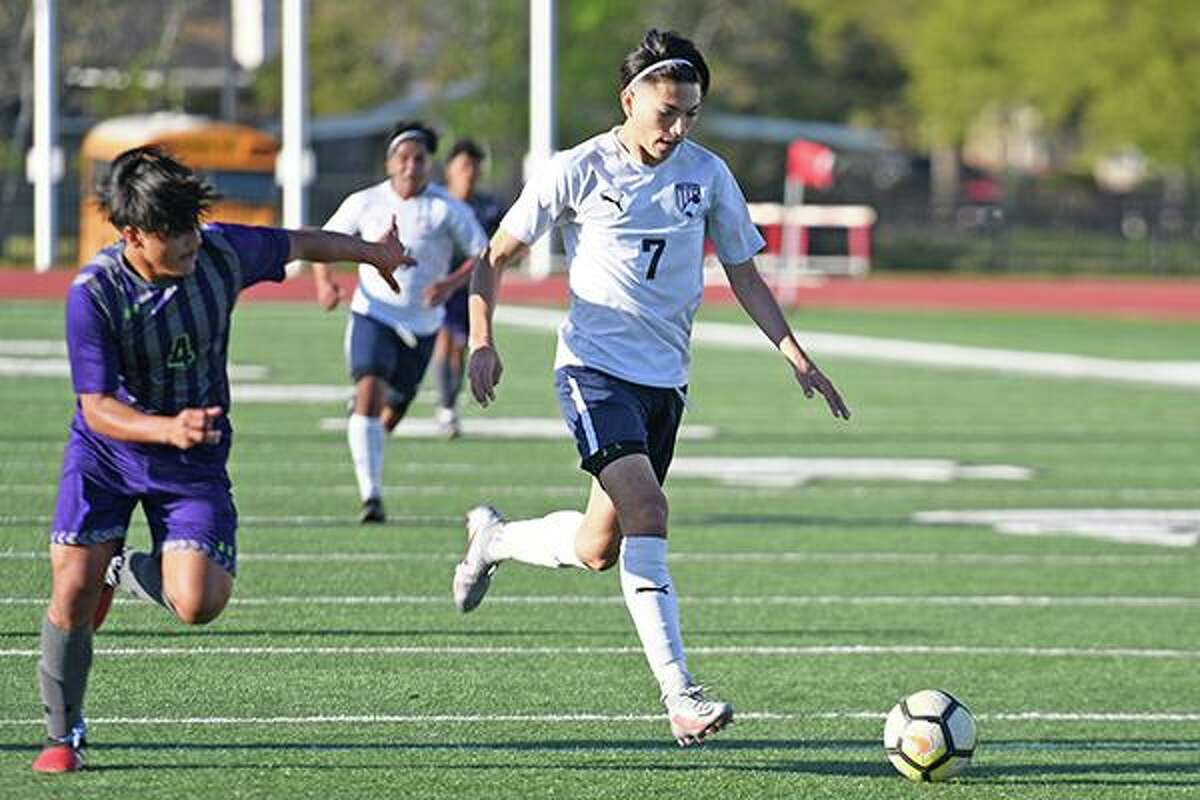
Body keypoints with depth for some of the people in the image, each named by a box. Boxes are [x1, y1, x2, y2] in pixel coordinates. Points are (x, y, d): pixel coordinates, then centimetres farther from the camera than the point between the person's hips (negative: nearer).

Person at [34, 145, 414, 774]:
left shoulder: (221, 253, -15)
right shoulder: (92, 293, -23)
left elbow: (298, 244, 7)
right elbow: (97, 409, -23)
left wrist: (373, 253, 24)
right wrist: (170, 428, -42)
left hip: (194, 462, 2)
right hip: (107, 452, -2)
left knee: (198, 604, -17)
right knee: (72, 592, -13)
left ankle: (128, 572, 20)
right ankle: (64, 734, 11)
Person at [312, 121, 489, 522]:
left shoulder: (448, 210, -6)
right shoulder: (365, 203, -2)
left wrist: (452, 283, -23)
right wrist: (324, 282, -7)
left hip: (421, 324, 1)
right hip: (373, 314, -1)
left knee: (393, 410, 11)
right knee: (370, 391, -23)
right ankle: (371, 495, -27)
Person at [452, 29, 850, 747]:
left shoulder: (708, 174, 5)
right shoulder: (580, 172, -5)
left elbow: (744, 274, 14)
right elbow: (496, 256, 4)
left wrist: (795, 354, 3)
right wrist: (481, 340, -8)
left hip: (666, 378, 5)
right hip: (595, 366, -5)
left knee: (600, 547, 7)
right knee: (645, 508, -25)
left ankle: (492, 538, 38)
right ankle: (680, 693, -26)